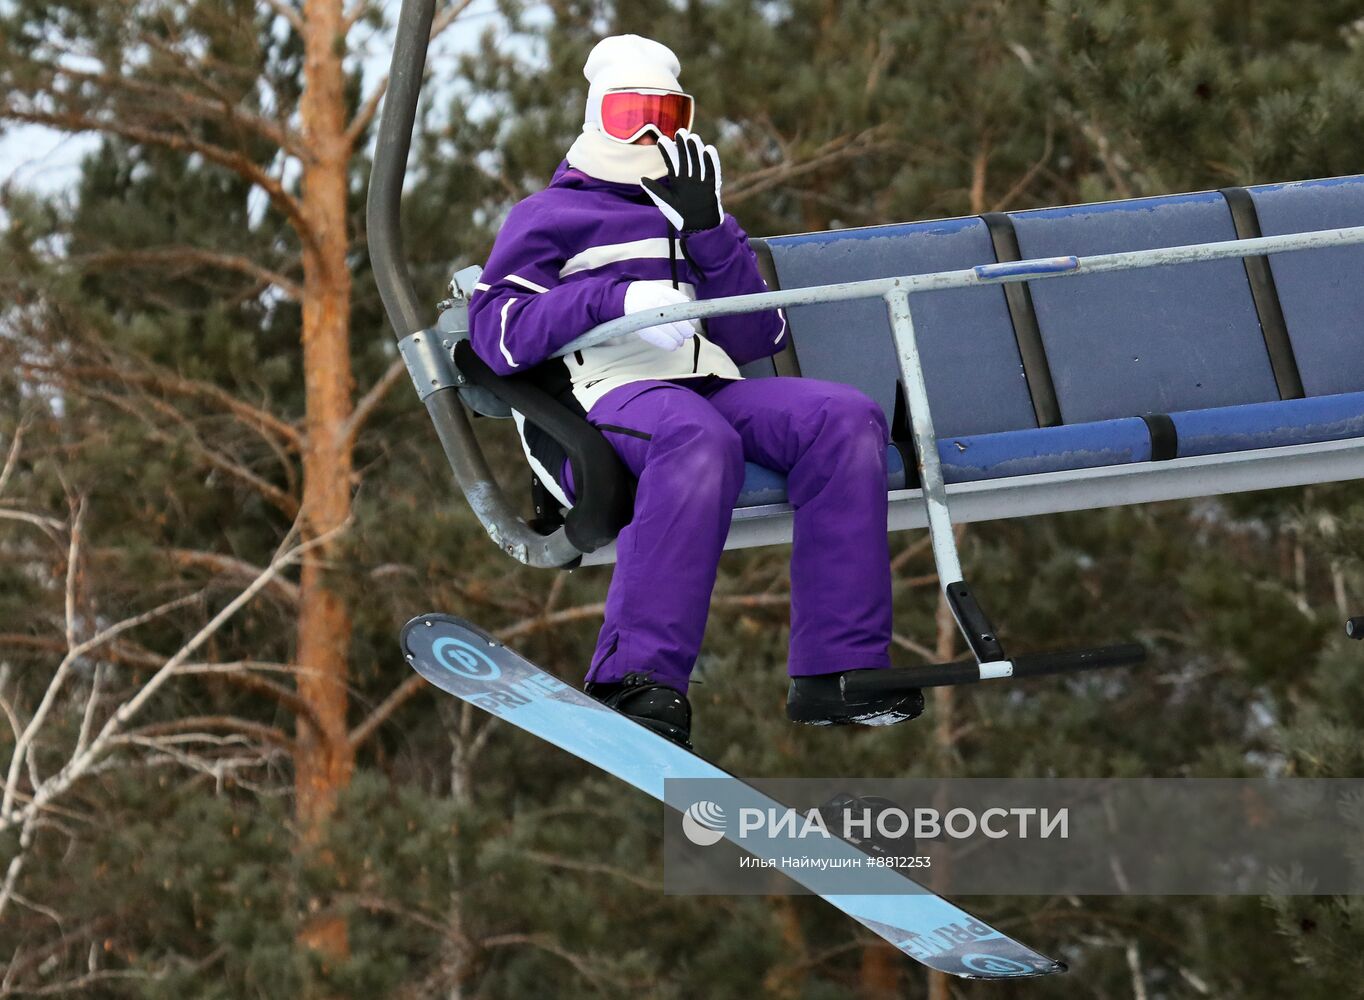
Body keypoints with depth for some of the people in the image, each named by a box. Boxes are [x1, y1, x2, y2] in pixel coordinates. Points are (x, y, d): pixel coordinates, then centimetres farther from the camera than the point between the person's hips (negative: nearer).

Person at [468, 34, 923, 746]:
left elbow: (759, 340, 18)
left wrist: (708, 231, 8)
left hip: (712, 387, 5)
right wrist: (616, 297, -12)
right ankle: (636, 680, -44)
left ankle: (834, 674, -30)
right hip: (606, 392, -5)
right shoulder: (550, 219, 18)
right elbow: (498, 335, 0)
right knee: (699, 439, -41)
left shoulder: (693, 219, 34)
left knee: (848, 419, -24)